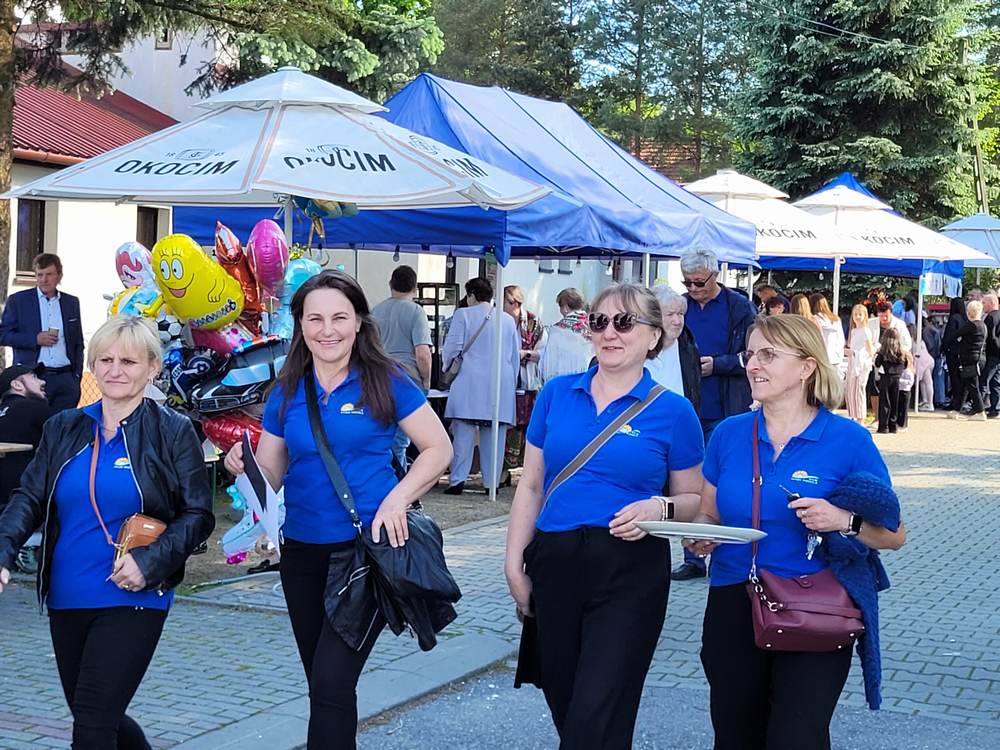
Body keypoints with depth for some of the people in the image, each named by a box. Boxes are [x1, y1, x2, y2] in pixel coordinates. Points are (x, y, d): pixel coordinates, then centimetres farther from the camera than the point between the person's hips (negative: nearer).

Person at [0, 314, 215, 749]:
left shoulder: (173, 432, -5)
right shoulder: (63, 429, 7)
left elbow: (198, 514, -6)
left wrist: (150, 561, -21)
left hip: (133, 600, -5)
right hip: (66, 601, 5)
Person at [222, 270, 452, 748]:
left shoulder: (385, 384, -5)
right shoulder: (286, 394, 5)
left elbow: (438, 449, -2)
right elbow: (269, 475, 5)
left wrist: (397, 498, -16)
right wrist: (244, 467, -17)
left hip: (368, 546, -5)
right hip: (303, 552, 5)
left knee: (332, 683, -13)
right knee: (322, 684, 15)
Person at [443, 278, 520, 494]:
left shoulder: (463, 315, 1)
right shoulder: (508, 320, 12)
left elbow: (452, 348, -1)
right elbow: (515, 356, 16)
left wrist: (447, 367, 18)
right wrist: (511, 383, 25)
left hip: (470, 382, -3)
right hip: (501, 385, 3)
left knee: (464, 432, -1)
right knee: (494, 434, 5)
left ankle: (458, 480, -6)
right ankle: (492, 482, 4)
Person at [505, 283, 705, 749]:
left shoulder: (673, 412, -1)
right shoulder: (556, 394, 7)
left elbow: (694, 500, 6)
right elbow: (531, 486, 11)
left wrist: (659, 509, -15)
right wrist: (515, 563, 6)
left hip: (630, 574, -3)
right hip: (554, 565, 4)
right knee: (563, 707, 14)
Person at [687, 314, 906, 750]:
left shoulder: (848, 440, -6)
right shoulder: (729, 435, 4)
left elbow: (894, 534, -3)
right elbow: (708, 515, 16)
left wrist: (844, 521, -20)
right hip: (733, 611, 4)